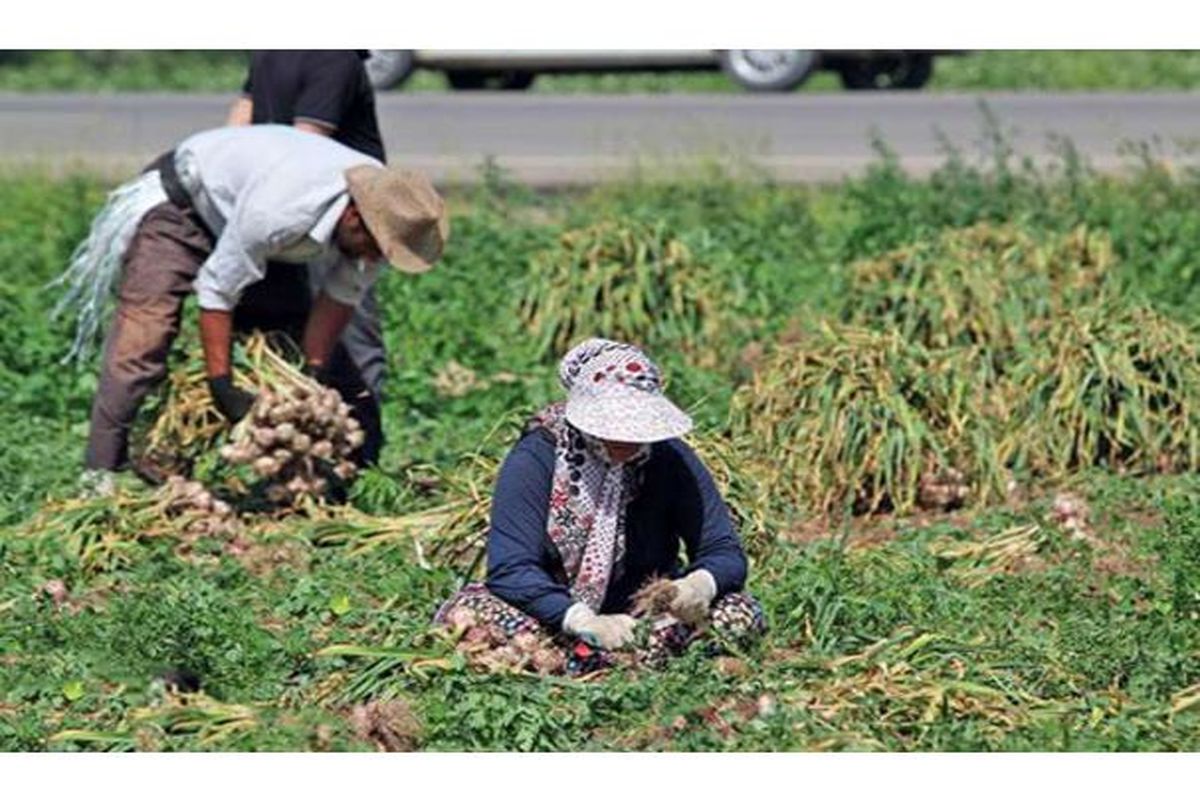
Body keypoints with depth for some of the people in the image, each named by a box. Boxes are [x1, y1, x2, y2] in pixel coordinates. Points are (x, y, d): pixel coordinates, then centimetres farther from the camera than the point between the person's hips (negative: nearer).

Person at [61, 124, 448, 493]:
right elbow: (217, 288, -33)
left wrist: (315, 370, -15)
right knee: (144, 337, -17)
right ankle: (102, 474, -16)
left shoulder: (384, 206, -22)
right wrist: (222, 387, -31)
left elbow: (341, 295, -9)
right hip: (178, 204, -7)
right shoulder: (279, 209, -43)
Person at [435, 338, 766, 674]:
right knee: (464, 612, -30)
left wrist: (702, 584, -32)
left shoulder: (671, 459, -6)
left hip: (647, 614, 2)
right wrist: (585, 622, -37)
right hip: (556, 618, -2)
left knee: (741, 616, -24)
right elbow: (510, 567, -21)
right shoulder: (535, 459, -13)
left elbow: (725, 553, -6)